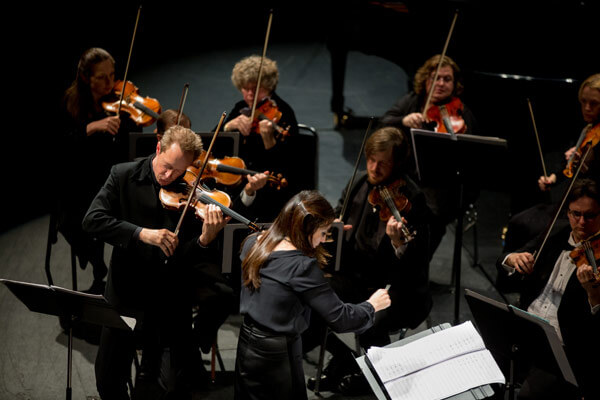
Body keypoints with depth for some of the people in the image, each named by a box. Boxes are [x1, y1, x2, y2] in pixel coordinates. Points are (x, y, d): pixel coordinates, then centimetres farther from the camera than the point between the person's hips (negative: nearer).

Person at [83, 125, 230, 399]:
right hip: (126, 294, 0)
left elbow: (188, 256, -9)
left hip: (172, 301, 0)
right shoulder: (124, 176, -3)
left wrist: (205, 239, -31)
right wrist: (142, 233, -24)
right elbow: (92, 220, -14)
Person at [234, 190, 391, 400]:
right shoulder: (302, 266, -25)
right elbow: (340, 319, -22)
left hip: (246, 344, 8)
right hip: (277, 356, -8)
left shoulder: (253, 243, -2)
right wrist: (371, 306, -5)